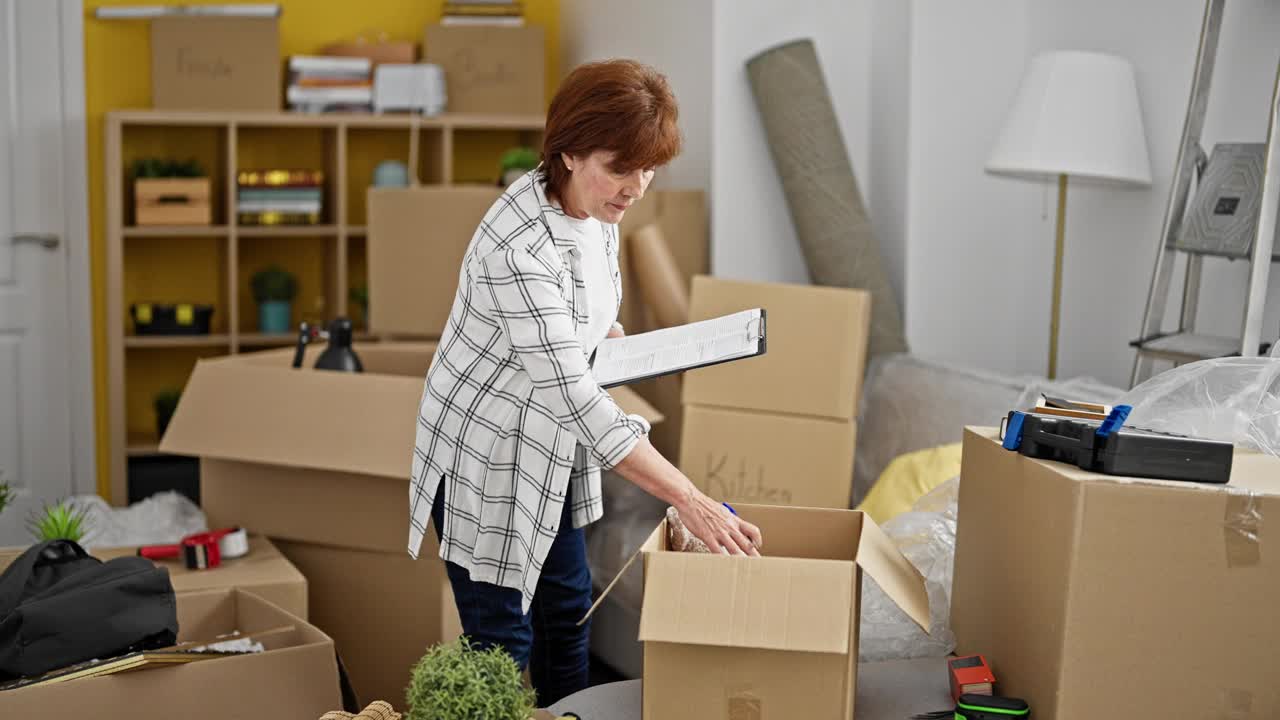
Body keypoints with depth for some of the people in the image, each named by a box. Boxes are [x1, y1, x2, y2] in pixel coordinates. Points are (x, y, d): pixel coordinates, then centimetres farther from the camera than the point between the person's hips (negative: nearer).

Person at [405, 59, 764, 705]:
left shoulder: (595, 207, -6)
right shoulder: (520, 247, -33)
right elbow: (575, 397, -36)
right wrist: (689, 500, -37)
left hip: (549, 451, 9)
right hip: (485, 458, -9)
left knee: (567, 606, 20)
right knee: (503, 641, 1)